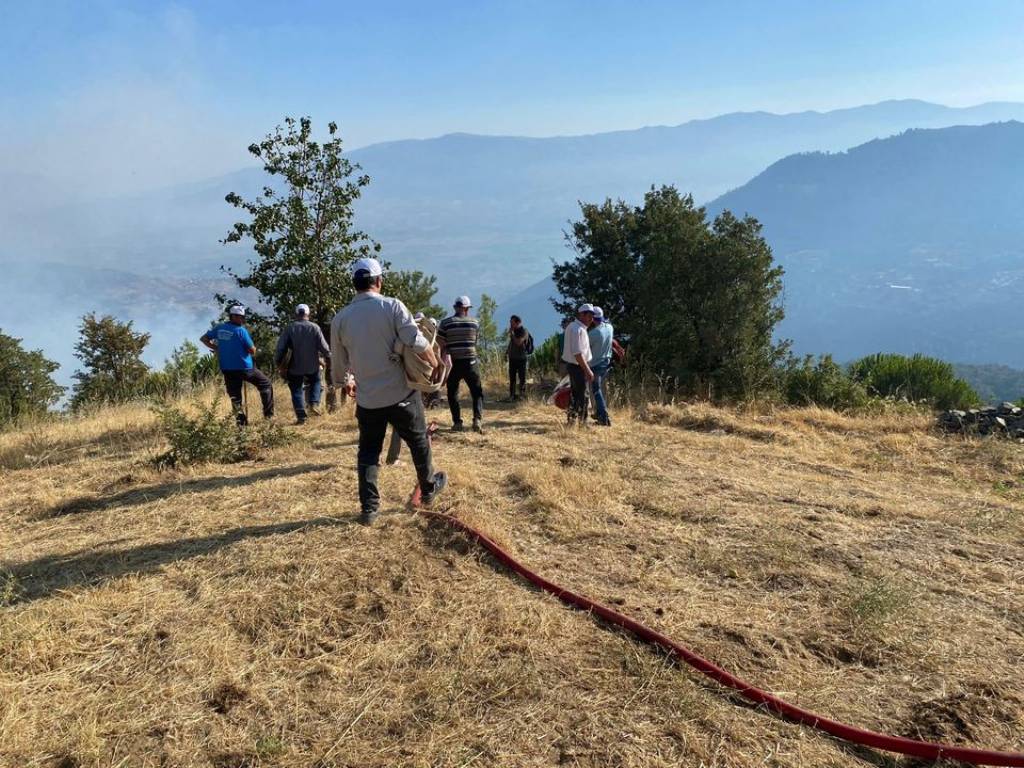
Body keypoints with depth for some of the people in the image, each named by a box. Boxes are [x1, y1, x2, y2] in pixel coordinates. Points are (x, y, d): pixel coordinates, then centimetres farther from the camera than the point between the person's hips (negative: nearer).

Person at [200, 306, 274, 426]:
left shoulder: (219, 328, 5)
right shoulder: (241, 331, -13)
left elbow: (203, 339, 14)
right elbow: (252, 351, -13)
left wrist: (216, 348, 15)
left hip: (227, 369, 5)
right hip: (244, 367, -5)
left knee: (235, 397, 12)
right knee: (265, 384, 13)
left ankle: (241, 421, 7)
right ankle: (268, 414, 11)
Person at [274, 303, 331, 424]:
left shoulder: (289, 329, -6)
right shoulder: (315, 328, -8)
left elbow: (281, 348, -6)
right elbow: (324, 347, -7)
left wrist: (278, 363, 6)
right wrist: (328, 359, 8)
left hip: (295, 367, 0)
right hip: (312, 366, 0)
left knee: (297, 390, 10)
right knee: (315, 382, 26)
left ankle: (301, 416, 5)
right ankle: (314, 404, 7)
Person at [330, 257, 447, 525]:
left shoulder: (340, 319, -1)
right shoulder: (392, 306, -11)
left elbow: (338, 365, 8)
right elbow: (417, 343, -19)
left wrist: (346, 383, 28)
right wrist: (436, 364, -1)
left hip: (367, 400, 2)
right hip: (402, 394, -2)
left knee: (368, 452, 14)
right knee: (419, 442, 19)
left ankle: (369, 508, 13)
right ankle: (429, 488, 36)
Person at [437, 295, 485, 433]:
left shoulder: (445, 323, -1)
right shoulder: (474, 322, 2)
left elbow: (441, 346, -4)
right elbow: (475, 341, 9)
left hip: (452, 363, 0)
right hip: (470, 362, 0)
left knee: (452, 393, 12)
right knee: (477, 392, 10)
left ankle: (457, 422, 5)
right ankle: (477, 419, -6)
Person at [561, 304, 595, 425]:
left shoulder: (573, 326, 12)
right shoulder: (577, 329, -21)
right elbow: (577, 353, -26)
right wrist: (588, 370, -26)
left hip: (572, 365, 11)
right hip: (578, 366, -11)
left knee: (575, 392, 18)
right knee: (582, 395, -4)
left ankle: (572, 419, 27)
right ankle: (582, 422, 1)